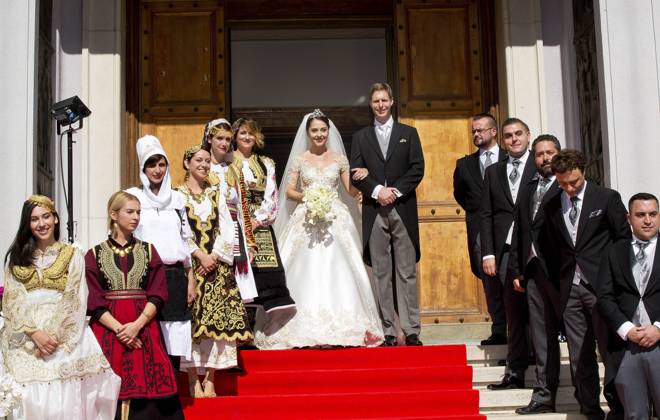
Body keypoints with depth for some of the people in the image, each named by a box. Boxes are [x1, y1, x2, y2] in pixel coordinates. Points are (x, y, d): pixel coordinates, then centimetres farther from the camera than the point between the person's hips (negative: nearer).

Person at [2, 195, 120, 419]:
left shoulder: (72, 255, 10)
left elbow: (76, 300, 0)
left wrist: (55, 335, -13)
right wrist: (35, 333, -13)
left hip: (65, 337, -1)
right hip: (25, 339, 1)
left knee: (66, 400, -11)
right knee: (30, 400, -9)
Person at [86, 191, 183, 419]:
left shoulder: (148, 251, 12)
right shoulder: (95, 255, 7)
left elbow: (157, 295, 2)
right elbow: (93, 301, -1)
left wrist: (137, 325, -12)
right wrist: (118, 328, -14)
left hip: (144, 329, 1)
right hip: (108, 330, -1)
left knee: (147, 393, -6)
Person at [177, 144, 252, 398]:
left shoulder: (216, 194, 16)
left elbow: (227, 229, 8)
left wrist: (215, 256, -6)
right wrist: (199, 256, -14)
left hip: (217, 263, 3)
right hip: (189, 263, -3)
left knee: (217, 318, -4)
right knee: (191, 319, -7)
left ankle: (209, 381, 0)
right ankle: (194, 381, -5)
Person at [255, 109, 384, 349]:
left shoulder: (339, 159, 10)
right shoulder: (299, 159, 8)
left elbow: (352, 191, 7)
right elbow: (288, 191, 5)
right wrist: (306, 197, -13)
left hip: (335, 220, 1)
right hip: (306, 220, 0)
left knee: (337, 270, -6)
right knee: (306, 272, -7)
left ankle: (340, 327, 0)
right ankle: (307, 329, -1)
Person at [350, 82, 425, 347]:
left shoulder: (408, 133, 12)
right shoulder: (360, 137, 14)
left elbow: (417, 169, 3)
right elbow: (355, 174, 4)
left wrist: (396, 190, -10)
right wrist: (377, 190, -11)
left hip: (403, 210, -1)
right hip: (374, 213, 1)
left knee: (407, 273, -1)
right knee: (381, 274, 1)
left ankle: (411, 331, 1)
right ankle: (388, 332, 3)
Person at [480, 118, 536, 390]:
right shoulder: (493, 172, 17)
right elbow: (485, 214, 13)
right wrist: (488, 253, 4)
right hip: (506, 250, 3)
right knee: (514, 314, 3)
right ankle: (515, 372, 7)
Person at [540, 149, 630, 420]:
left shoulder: (607, 198, 0)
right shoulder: (552, 207, 10)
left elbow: (624, 238, 1)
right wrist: (559, 280, 9)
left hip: (601, 286, -4)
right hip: (570, 290, 4)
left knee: (611, 351, -1)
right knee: (579, 357, 5)